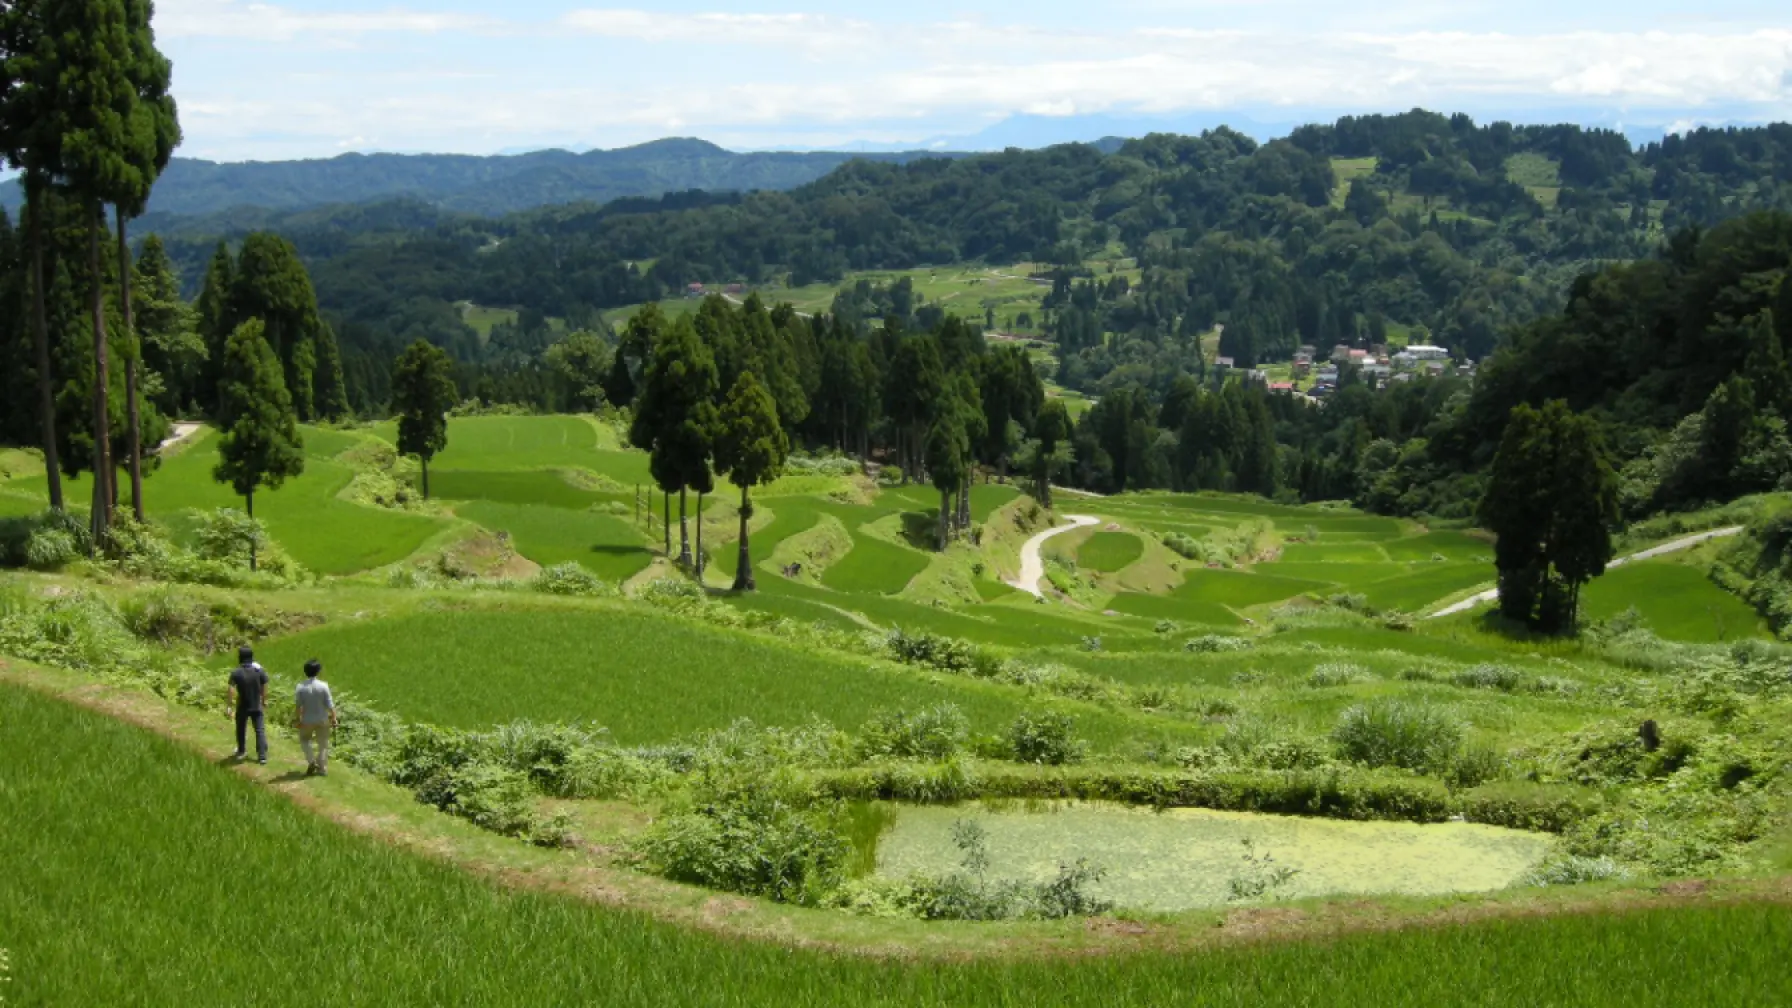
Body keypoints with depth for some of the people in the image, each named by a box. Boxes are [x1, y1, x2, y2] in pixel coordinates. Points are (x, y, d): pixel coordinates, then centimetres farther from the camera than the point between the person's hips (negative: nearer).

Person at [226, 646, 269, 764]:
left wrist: (231, 702, -8)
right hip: (257, 706, 0)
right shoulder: (259, 670, -9)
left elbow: (231, 690, -18)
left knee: (241, 729, 21)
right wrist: (264, 701, 10)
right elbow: (264, 688, -4)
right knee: (260, 730, 2)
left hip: (242, 706, 0)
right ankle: (262, 756, -4)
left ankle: (240, 752, 37)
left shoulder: (236, 672, -13)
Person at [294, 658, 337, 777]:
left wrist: (298, 719, 5)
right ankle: (322, 768, 15)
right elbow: (329, 705, -11)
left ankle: (311, 761, 9)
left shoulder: (301, 687, -11)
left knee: (304, 739, 24)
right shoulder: (323, 686, -13)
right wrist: (334, 718, -2)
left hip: (307, 720, 0)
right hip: (322, 720, 0)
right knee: (323, 744, 13)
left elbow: (298, 705, -7)